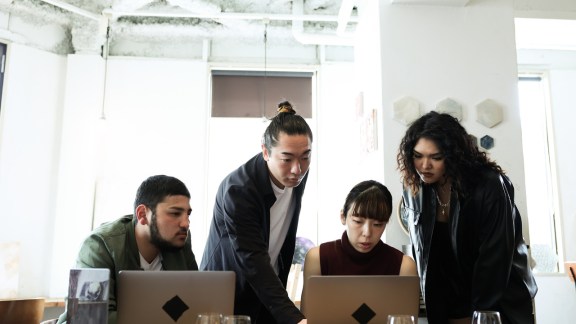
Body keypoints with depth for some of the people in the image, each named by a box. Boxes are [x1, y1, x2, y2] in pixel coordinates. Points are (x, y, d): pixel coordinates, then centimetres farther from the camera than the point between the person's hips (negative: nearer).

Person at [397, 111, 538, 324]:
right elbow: (422, 253, 3)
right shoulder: (413, 190, -7)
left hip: (499, 303, -3)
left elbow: (495, 256, -20)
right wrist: (432, 303, -1)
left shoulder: (489, 186, -22)